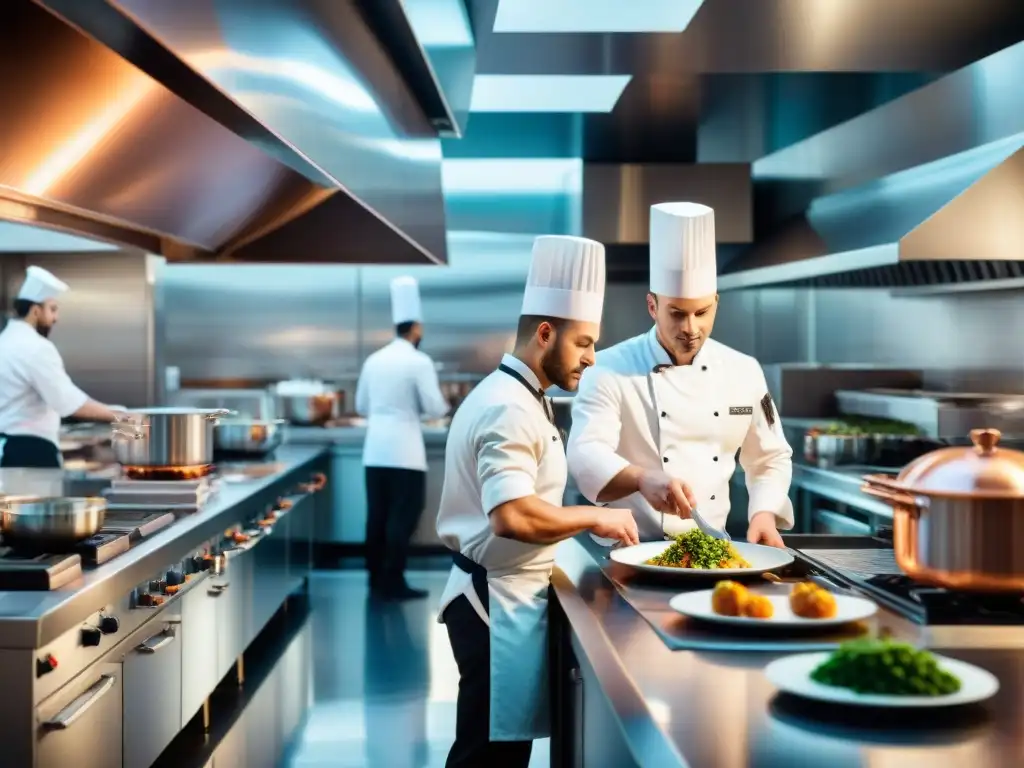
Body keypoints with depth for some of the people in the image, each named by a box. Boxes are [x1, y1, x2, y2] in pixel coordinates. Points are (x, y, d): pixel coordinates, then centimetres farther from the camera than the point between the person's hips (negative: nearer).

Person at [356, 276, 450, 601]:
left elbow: (361, 406, 14)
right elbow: (434, 409, -11)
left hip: (375, 449, 6)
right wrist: (444, 404, 10)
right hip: (404, 451, -6)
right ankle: (392, 583, -1)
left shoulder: (374, 360, 7)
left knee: (377, 516, 10)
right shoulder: (419, 362, -10)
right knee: (403, 518, -1)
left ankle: (376, 580, 16)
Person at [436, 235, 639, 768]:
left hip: (504, 595, 10)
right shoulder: (510, 408, -19)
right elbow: (512, 517, -30)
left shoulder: (509, 397, 14)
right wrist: (593, 518, -18)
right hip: (500, 600, -10)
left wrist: (583, 522, 12)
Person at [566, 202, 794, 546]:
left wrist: (764, 514, -4)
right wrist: (642, 479, -39)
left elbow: (770, 459, 15)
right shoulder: (609, 370, -7)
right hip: (629, 550, -3)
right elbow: (587, 455, -20)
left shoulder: (744, 371, 6)